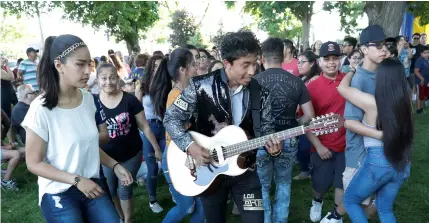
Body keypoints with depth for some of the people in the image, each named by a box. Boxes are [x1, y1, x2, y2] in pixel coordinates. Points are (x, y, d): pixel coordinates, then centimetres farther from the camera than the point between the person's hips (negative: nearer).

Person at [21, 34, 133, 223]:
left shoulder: (88, 99, -4)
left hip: (91, 185, 5)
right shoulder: (41, 109, -19)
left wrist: (115, 165, -1)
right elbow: (34, 163, -13)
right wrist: (76, 180, -19)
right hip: (58, 195, -4)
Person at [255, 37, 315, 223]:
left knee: (262, 186, 16)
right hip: (288, 141, 3)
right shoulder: (297, 81, -2)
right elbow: (309, 115, -1)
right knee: (283, 185, 22)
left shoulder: (255, 81, -9)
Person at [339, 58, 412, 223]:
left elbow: (342, 87, -7)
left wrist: (353, 70, 10)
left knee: (349, 200, 17)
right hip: (402, 162, 6)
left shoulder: (372, 102, -17)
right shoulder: (406, 102, -3)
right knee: (385, 209, 24)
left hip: (378, 161, -6)